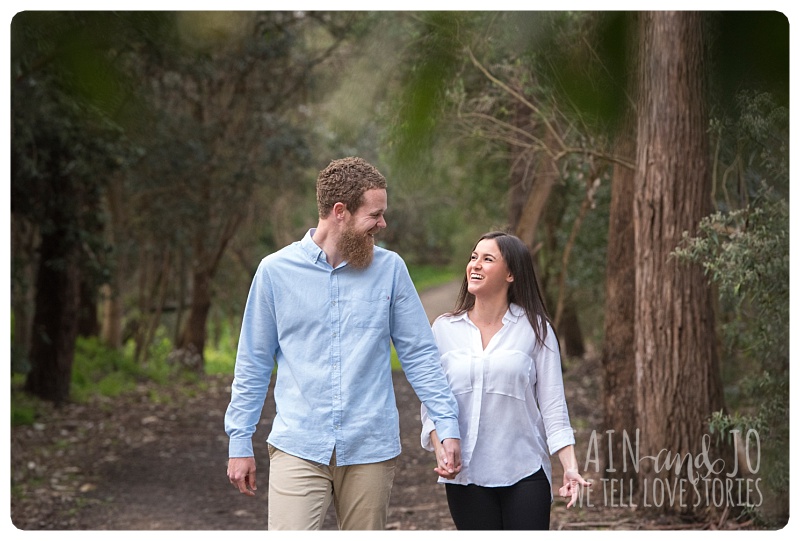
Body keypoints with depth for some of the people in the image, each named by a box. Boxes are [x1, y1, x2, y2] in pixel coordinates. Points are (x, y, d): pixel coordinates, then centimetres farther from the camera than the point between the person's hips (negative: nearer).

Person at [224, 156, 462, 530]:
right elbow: (253, 365, 7)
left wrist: (448, 427, -2)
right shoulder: (275, 271, 1)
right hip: (298, 447, -1)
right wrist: (239, 442, 5)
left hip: (370, 448, 2)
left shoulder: (390, 269, 3)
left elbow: (419, 355, 5)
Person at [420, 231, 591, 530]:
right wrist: (441, 450, -12)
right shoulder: (445, 329, 5)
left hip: (525, 474, -2)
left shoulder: (534, 328, 0)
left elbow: (552, 404, -1)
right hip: (465, 475, 2)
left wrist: (570, 466, -9)